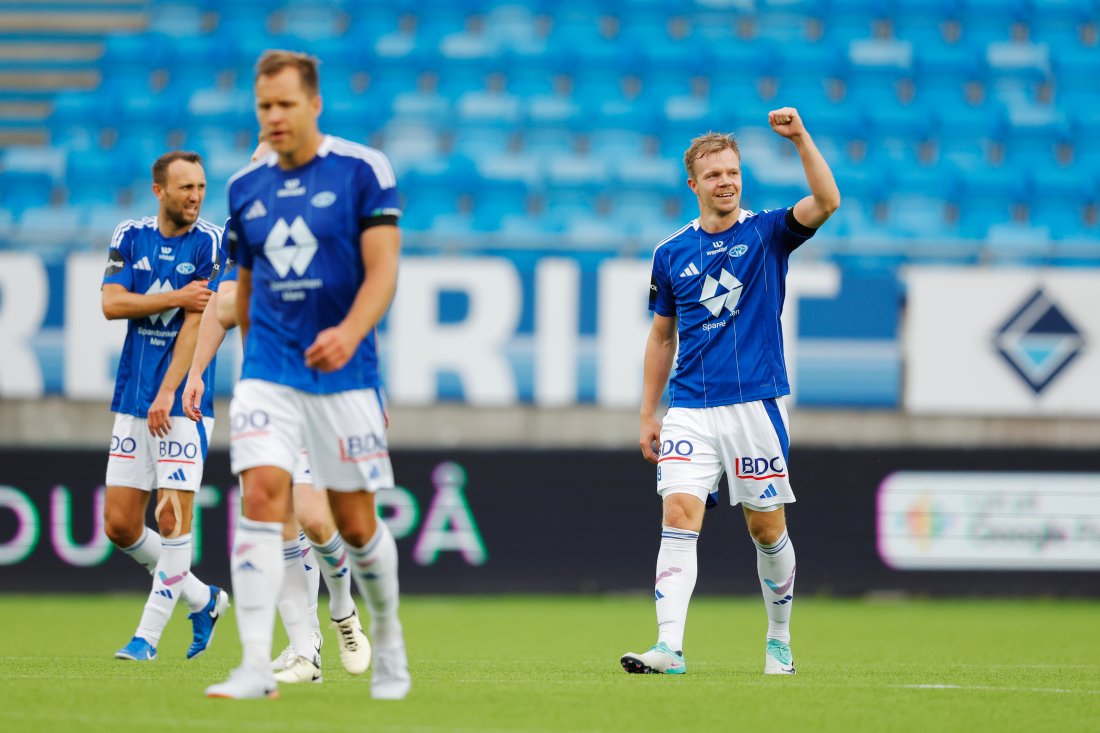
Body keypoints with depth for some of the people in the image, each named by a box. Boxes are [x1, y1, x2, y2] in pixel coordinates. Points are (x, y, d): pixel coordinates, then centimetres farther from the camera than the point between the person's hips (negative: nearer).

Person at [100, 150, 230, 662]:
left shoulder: (211, 242, -5)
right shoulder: (130, 237, 7)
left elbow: (197, 322, -10)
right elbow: (111, 303, -4)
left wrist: (167, 394, -16)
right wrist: (177, 297, -15)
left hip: (183, 401, -4)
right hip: (131, 399, 5)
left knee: (172, 514, -11)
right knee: (119, 525, 2)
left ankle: (149, 634, -1)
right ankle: (203, 600, 21)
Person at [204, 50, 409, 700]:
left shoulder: (363, 171, -4)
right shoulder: (246, 187, 9)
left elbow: (383, 271, -11)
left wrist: (350, 332, -27)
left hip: (345, 374, -2)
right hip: (268, 371, 2)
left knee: (354, 520, 4)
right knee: (262, 494, -16)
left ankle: (389, 642, 30)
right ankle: (256, 667, -20)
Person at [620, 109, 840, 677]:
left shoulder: (766, 234, 2)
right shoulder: (671, 254, 8)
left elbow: (826, 203, -17)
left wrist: (801, 139, -26)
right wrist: (647, 415, 13)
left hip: (755, 404, -1)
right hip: (690, 410, 1)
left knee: (766, 529, 6)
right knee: (679, 519, -13)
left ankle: (779, 639, 25)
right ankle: (669, 647, -21)